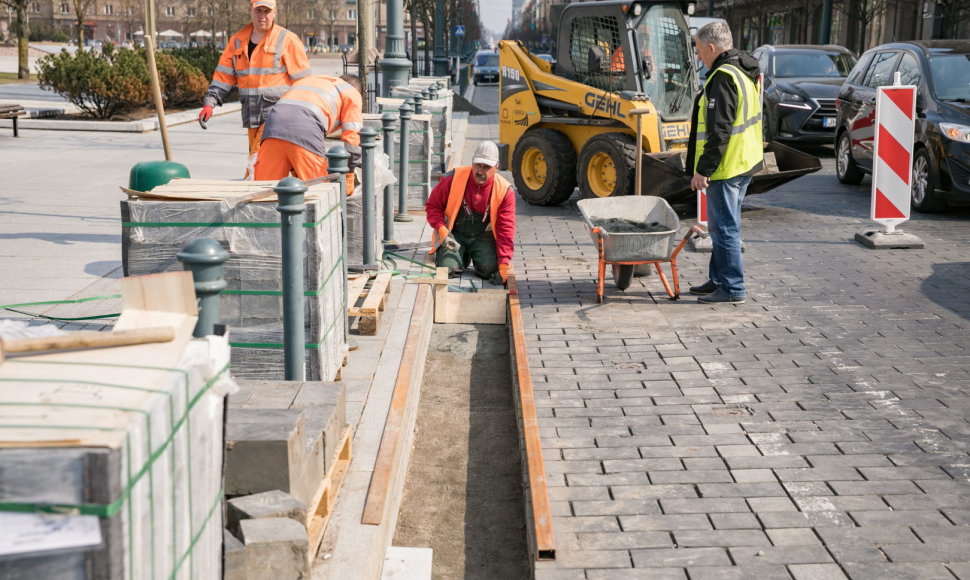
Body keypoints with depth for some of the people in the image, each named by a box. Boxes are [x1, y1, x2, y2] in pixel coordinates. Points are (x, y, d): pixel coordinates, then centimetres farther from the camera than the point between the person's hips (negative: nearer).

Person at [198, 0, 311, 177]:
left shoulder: (287, 40, -1)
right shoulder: (238, 41, 14)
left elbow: (303, 82, -1)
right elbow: (224, 75, 15)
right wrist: (209, 103, 3)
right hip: (252, 116, 6)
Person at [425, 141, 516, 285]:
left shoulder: (504, 190, -14)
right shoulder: (454, 179, -15)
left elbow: (506, 230, -13)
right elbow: (432, 206, -4)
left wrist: (503, 267, -20)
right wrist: (443, 231, -21)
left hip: (483, 236, 0)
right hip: (454, 234, 0)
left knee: (489, 269, -24)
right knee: (447, 268, -22)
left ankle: (475, 256, 15)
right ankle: (463, 256, 16)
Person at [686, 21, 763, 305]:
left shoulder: (723, 78, -19)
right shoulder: (743, 72, 14)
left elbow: (719, 132, -23)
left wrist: (703, 169, -19)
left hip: (726, 166, -10)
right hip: (746, 162, 10)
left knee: (725, 228, -4)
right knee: (724, 226, 18)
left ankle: (732, 288, 1)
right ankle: (718, 280, 27)